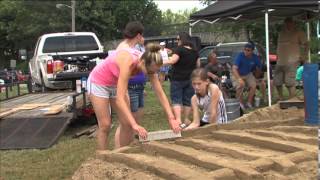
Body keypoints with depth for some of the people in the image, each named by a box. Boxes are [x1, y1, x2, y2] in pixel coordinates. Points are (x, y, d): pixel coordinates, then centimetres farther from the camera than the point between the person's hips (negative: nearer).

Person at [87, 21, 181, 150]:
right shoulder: (128, 62, -40)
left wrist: (171, 118, -23)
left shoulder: (148, 64, -20)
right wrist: (135, 125, -49)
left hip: (115, 84, 7)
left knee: (126, 123, 1)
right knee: (105, 125, -6)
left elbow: (160, 93, -16)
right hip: (99, 82, -7)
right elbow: (120, 99, -43)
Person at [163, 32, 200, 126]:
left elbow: (172, 61, -25)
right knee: (188, 99, 13)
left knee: (176, 100, -3)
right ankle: (186, 119, 19)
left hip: (178, 79, -6)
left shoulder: (179, 49, -14)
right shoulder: (195, 51, 7)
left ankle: (178, 119, -17)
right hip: (190, 79, 6)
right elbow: (198, 65, 14)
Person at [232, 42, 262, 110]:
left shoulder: (255, 57, -12)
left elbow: (258, 68, 5)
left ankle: (249, 103, -6)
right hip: (238, 75, -4)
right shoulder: (240, 56, -26)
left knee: (253, 85, -20)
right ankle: (241, 103, -11)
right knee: (240, 86, -30)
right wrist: (239, 79, -47)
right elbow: (234, 69, -34)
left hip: (248, 74, 4)